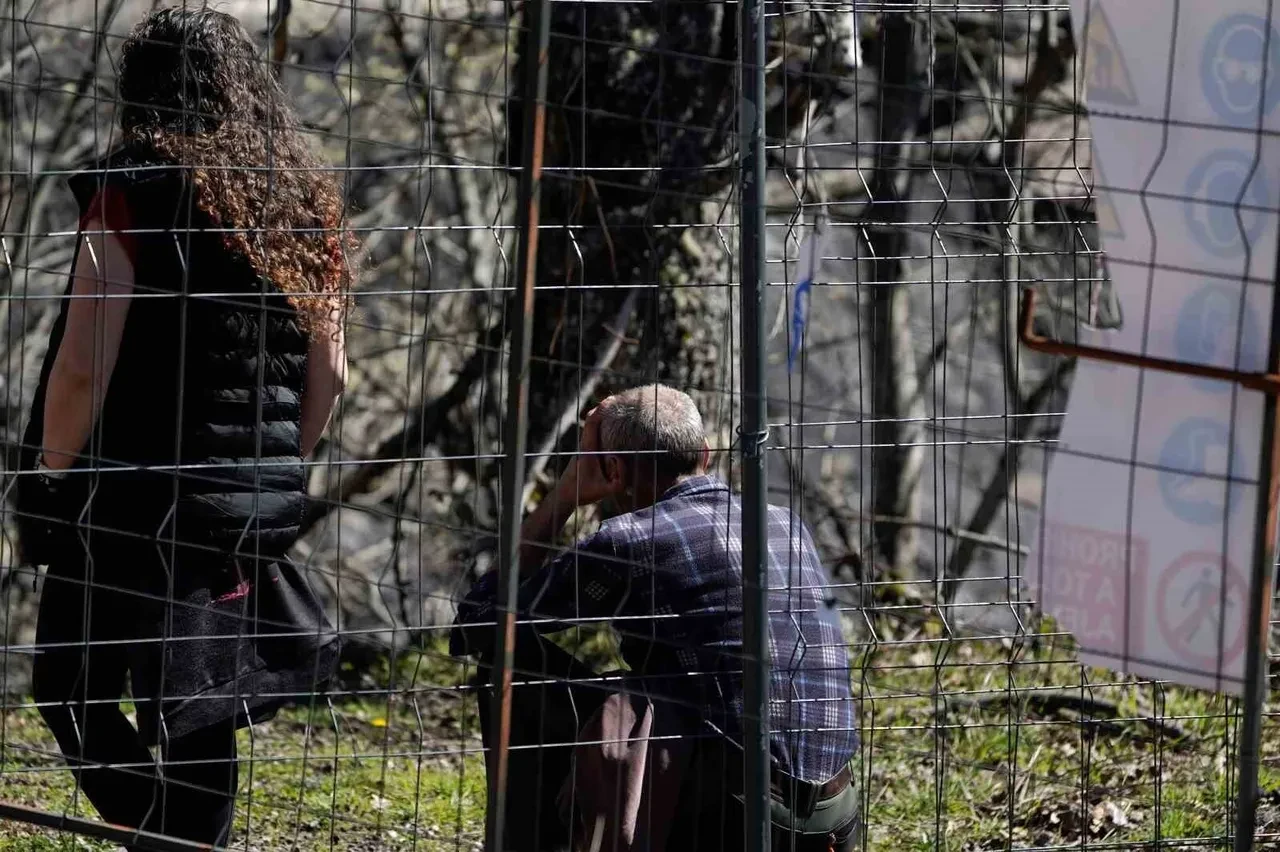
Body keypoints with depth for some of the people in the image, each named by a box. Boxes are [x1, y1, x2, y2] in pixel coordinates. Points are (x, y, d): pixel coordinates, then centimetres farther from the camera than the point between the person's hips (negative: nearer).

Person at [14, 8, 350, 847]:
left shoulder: (134, 188, -11)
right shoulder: (305, 200, 7)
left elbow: (84, 366, -16)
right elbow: (328, 374, 10)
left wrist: (52, 479, -3)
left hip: (137, 498, -6)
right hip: (251, 513, 6)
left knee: (73, 691, 5)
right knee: (200, 719, 14)